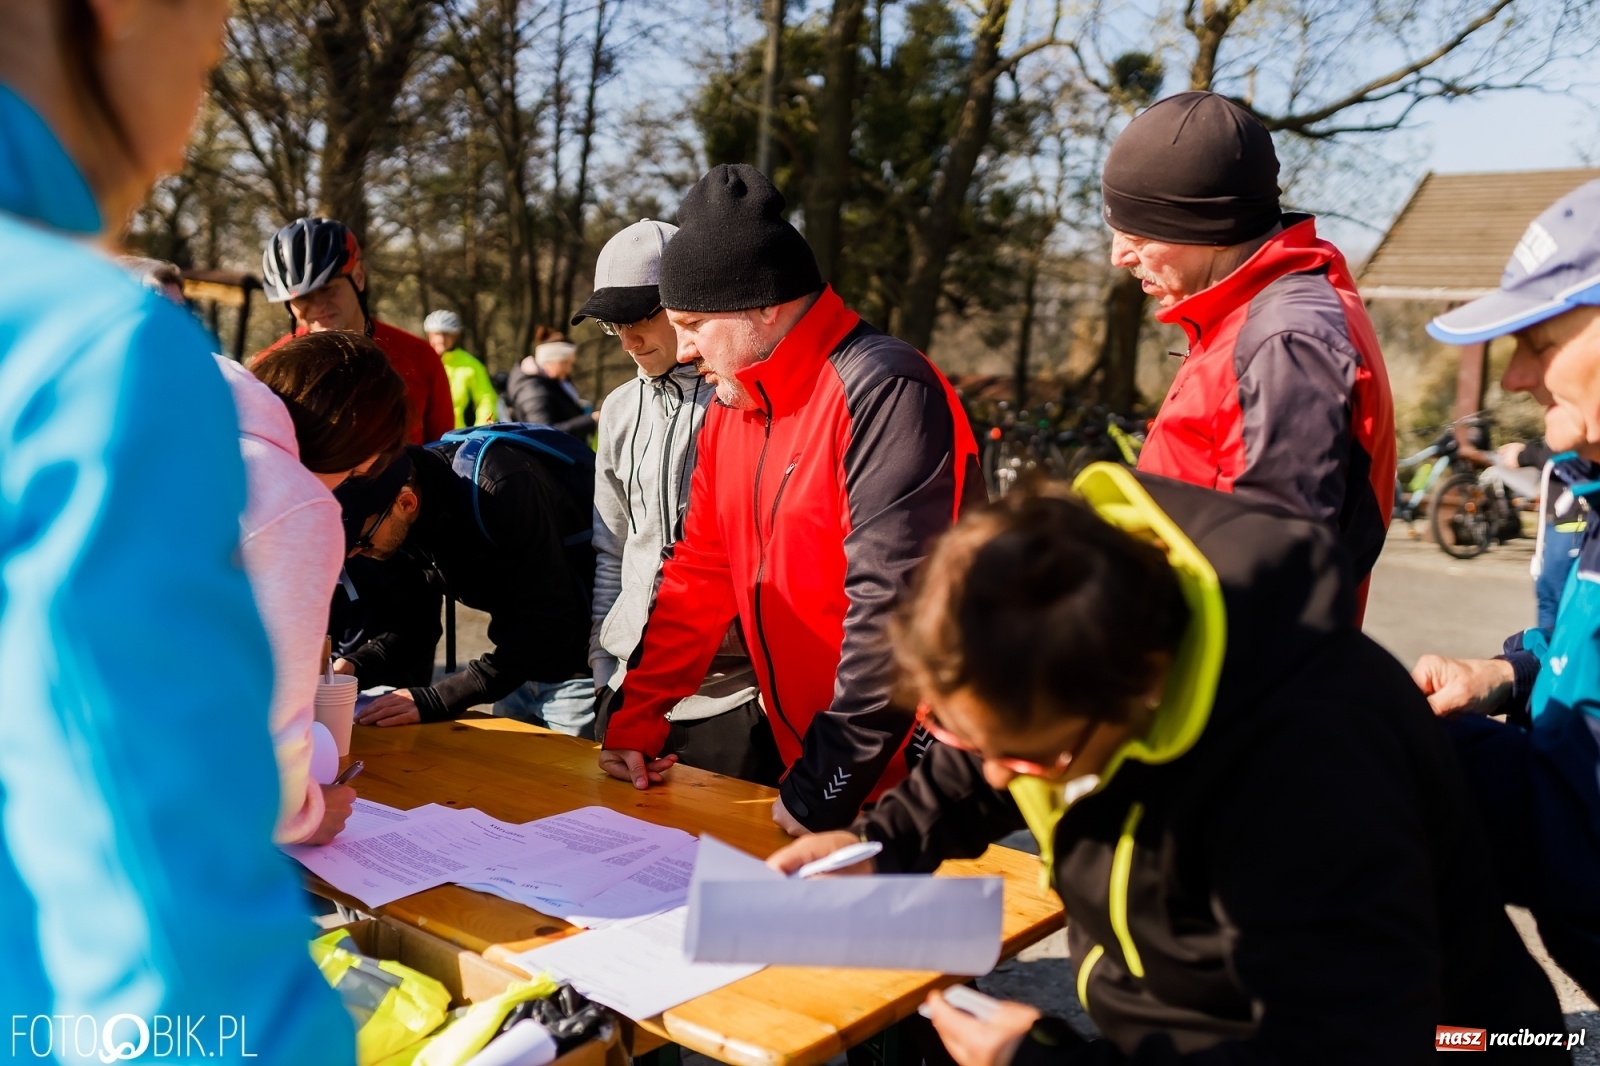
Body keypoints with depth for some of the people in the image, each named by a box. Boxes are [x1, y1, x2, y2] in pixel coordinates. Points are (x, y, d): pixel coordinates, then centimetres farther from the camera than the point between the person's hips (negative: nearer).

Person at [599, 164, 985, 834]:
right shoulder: (731, 410, 7)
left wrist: (824, 787, -22)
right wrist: (636, 720, 6)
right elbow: (699, 573, 12)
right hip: (803, 759, 8)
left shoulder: (883, 390, -21)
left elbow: (891, 608, -27)